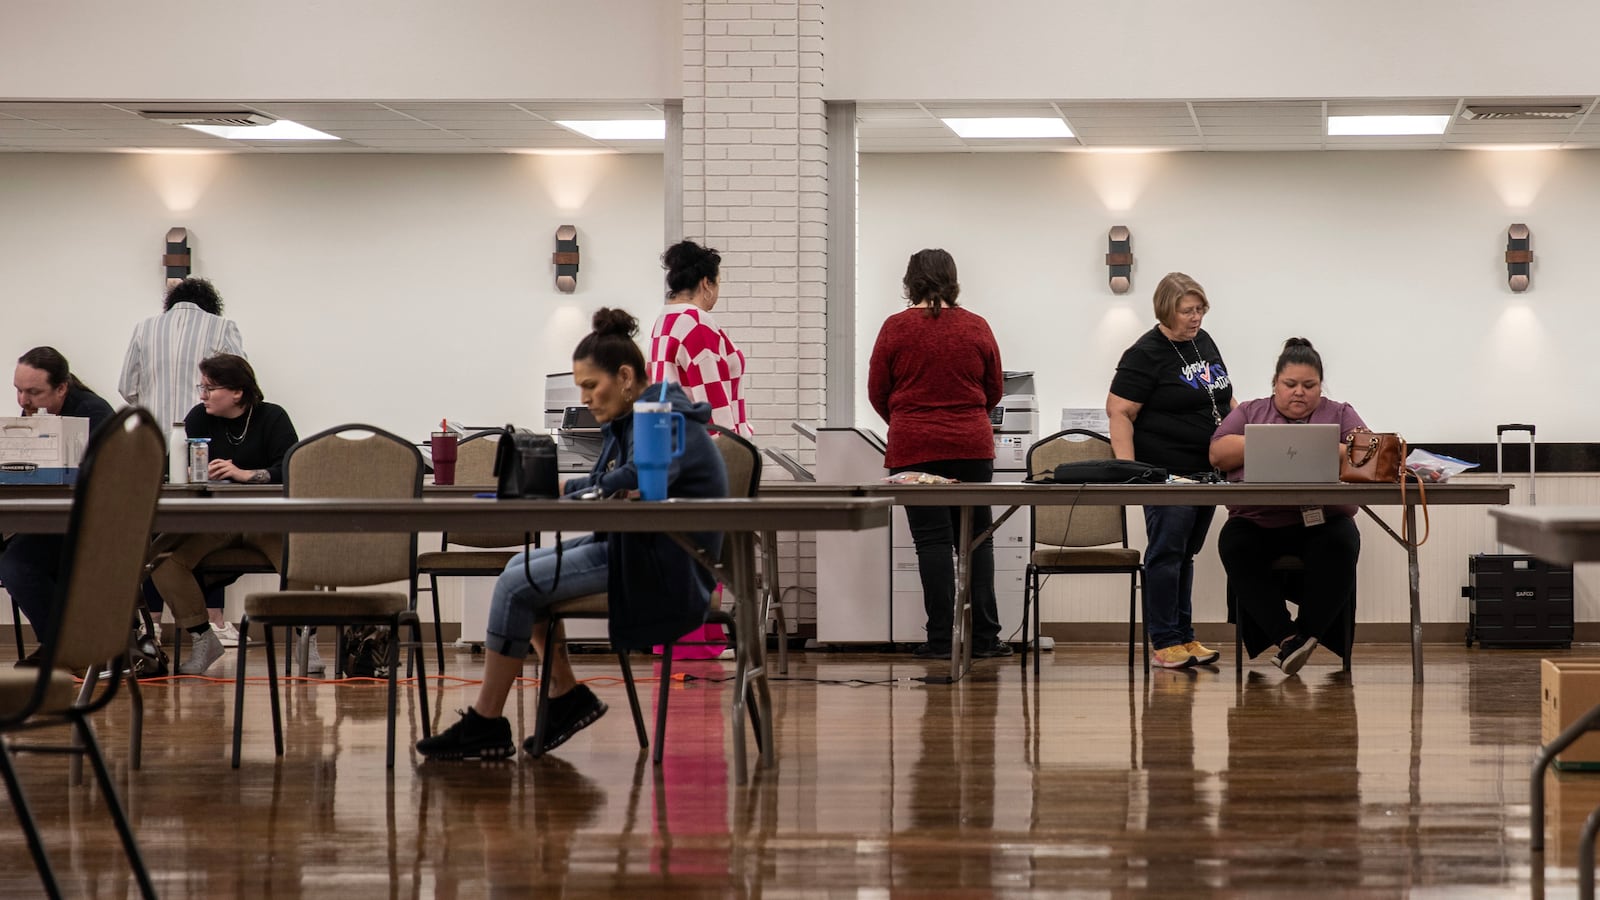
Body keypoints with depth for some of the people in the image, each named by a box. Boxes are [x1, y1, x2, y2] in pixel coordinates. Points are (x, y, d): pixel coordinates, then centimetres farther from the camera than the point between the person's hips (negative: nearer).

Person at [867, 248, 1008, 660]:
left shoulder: (895, 328, -4)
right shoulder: (976, 327, 1)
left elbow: (877, 392, 4)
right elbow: (994, 390, 11)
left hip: (914, 448, -1)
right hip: (971, 446, 2)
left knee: (933, 540, 0)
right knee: (977, 539, 8)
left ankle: (941, 638, -2)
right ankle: (984, 636, 6)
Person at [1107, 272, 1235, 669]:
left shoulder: (1204, 342, 12)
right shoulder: (1146, 354, -11)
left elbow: (1224, 398, 23)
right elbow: (1119, 412, -15)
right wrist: (1128, 469, -24)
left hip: (1208, 472, 7)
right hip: (1168, 472, -7)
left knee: (1186, 555, 12)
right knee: (1166, 554, -5)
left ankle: (1185, 637, 16)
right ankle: (1165, 644, -2)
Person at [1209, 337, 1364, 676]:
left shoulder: (1340, 415, 16)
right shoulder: (1250, 413, 19)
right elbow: (1218, 453, 3)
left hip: (1323, 521, -1)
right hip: (1257, 521, 1)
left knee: (1340, 546, -34)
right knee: (1235, 546, -32)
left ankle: (1307, 633, -24)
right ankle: (1287, 635, -31)